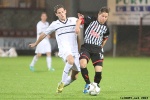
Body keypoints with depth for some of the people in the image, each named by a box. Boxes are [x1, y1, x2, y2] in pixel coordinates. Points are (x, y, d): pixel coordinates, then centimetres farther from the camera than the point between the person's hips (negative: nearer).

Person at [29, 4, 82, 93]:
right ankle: (63, 82, -24)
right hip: (64, 49, -3)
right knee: (71, 60, -38)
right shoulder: (55, 24, 11)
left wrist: (77, 26, -33)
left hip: (75, 51, 3)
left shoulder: (72, 20, 12)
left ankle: (61, 85, 30)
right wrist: (36, 43, 33)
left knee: (74, 77, 3)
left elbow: (79, 20, -10)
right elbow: (44, 34, 23)